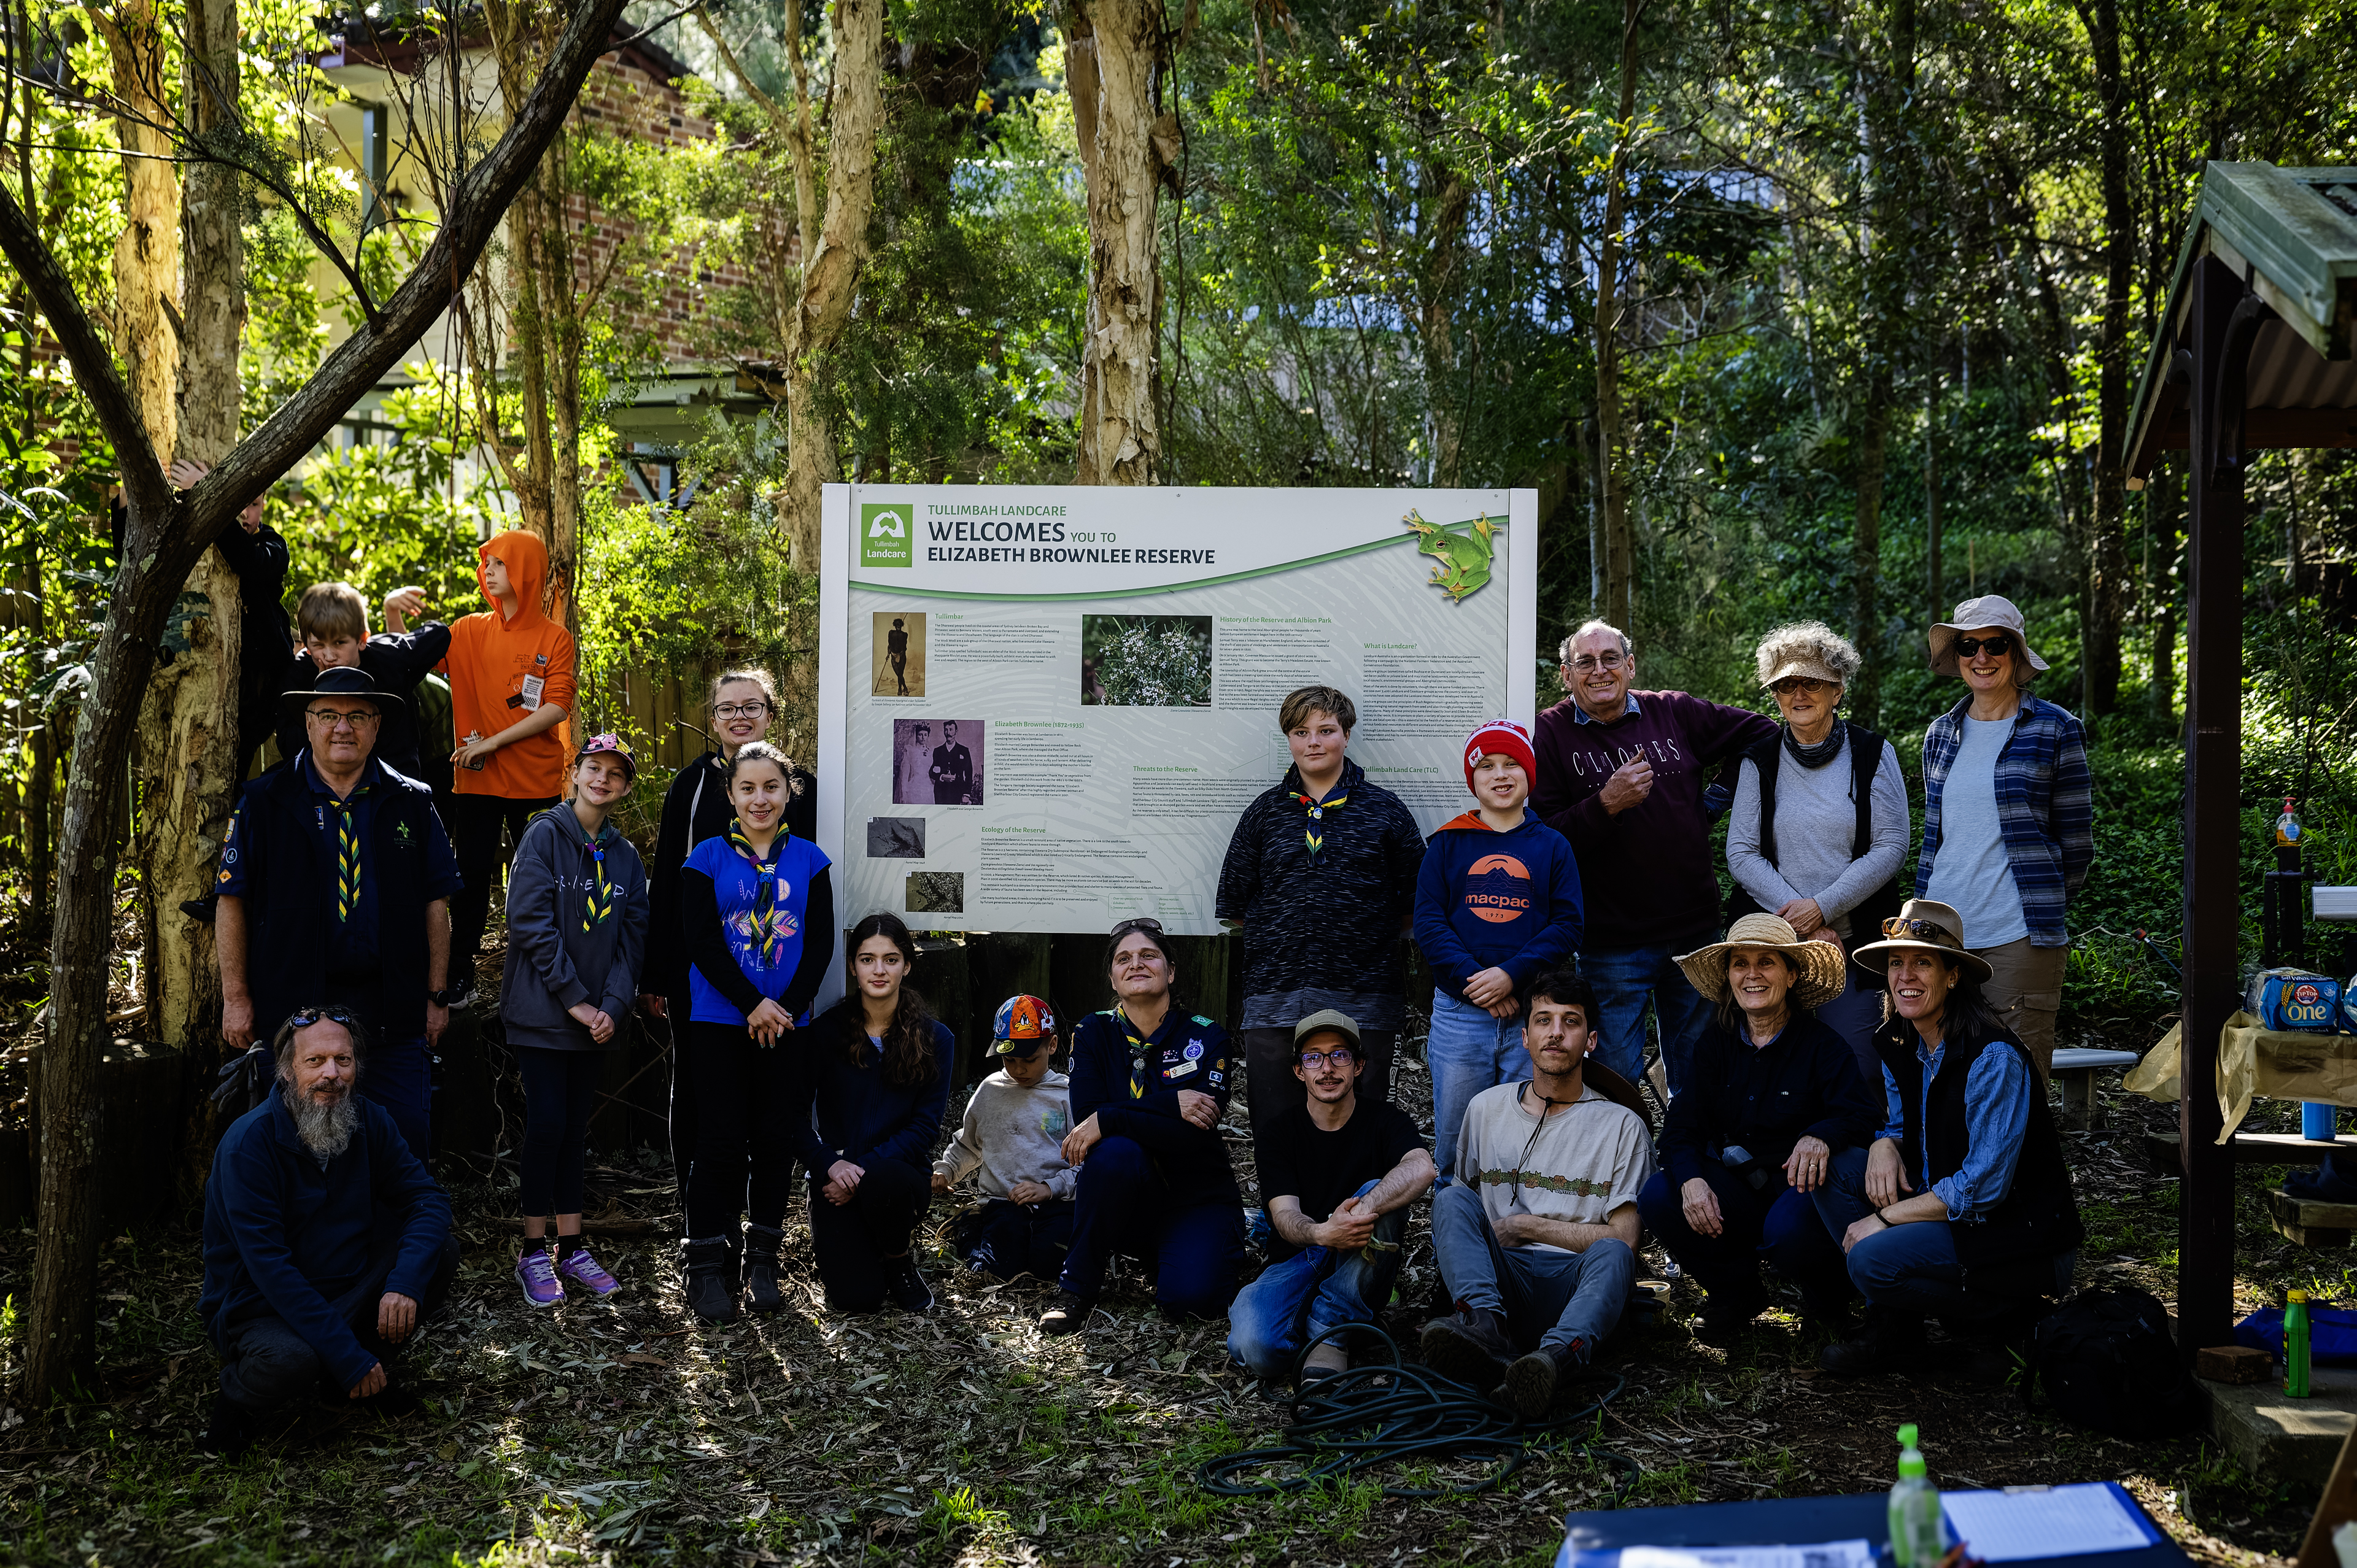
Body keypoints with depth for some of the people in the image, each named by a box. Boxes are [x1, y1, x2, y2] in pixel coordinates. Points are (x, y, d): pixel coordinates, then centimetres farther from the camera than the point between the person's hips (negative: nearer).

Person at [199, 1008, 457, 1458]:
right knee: (291, 1360, -37)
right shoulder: (249, 1143, -23)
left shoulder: (367, 1120, -5)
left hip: (344, 1292, 6)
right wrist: (347, 1356, -31)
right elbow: (270, 1266, -27)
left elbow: (427, 1199, -5)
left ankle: (373, 1375, 6)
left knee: (440, 1254, -15)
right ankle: (237, 1394, 0)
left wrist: (405, 1282, -27)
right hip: (259, 1305, -6)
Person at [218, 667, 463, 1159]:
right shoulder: (263, 802, 3)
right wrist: (236, 999, -2)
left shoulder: (412, 804, 8)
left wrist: (436, 996, 3)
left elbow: (436, 904, 8)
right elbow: (232, 902, 2)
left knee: (407, 1146, 1)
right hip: (292, 1005, -1)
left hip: (393, 1011, 1)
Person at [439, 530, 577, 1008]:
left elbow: (556, 709, -10)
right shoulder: (469, 632, 8)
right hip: (475, 779, 2)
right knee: (472, 878, 5)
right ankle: (460, 977, 12)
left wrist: (493, 741, -14)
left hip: (536, 783, -2)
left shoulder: (555, 639, -1)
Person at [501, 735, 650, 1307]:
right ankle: (534, 1252, 4)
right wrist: (574, 999, -14)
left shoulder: (625, 856, 10)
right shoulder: (545, 836, -5)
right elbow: (532, 922, -12)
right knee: (547, 1123, -6)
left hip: (598, 1019, 5)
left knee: (576, 1127, 9)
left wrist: (614, 1005, -7)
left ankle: (571, 1248, 14)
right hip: (543, 1012, -5)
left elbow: (632, 935, 7)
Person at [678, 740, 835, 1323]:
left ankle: (762, 1261, 17)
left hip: (787, 1024, 2)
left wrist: (785, 1008, -10)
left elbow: (821, 944, 1)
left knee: (775, 1138, 5)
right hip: (720, 1023, -2)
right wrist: (754, 1005, -14)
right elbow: (703, 943, -8)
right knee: (721, 1139, -2)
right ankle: (708, 1266, 7)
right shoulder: (707, 859, 0)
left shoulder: (809, 860, 6)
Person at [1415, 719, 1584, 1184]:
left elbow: (1568, 925, 0)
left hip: (1532, 1013, 0)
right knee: (1454, 1144, 4)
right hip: (1459, 1013, 0)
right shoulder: (1448, 843, 7)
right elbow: (1428, 922, 0)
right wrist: (1472, 980, -14)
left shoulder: (1552, 846, 8)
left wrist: (1512, 975, -14)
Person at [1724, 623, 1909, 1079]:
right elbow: (1741, 854, 1)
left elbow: (1891, 847, -3)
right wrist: (1799, 916, -10)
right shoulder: (1759, 762, 5)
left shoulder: (1872, 754, 2)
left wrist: (1822, 907, -12)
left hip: (1853, 942, -1)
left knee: (1856, 1072, -4)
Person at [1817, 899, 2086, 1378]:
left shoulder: (1995, 1057, -22)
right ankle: (1890, 1332, 1)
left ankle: (2012, 1319, -2)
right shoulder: (1898, 1044, 3)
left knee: (1874, 1260, -27)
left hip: (2022, 1230, -8)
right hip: (1945, 1207, 9)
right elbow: (1904, 1126, 17)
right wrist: (1885, 1144, -8)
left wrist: (1886, 1218, -20)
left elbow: (1982, 1186, -24)